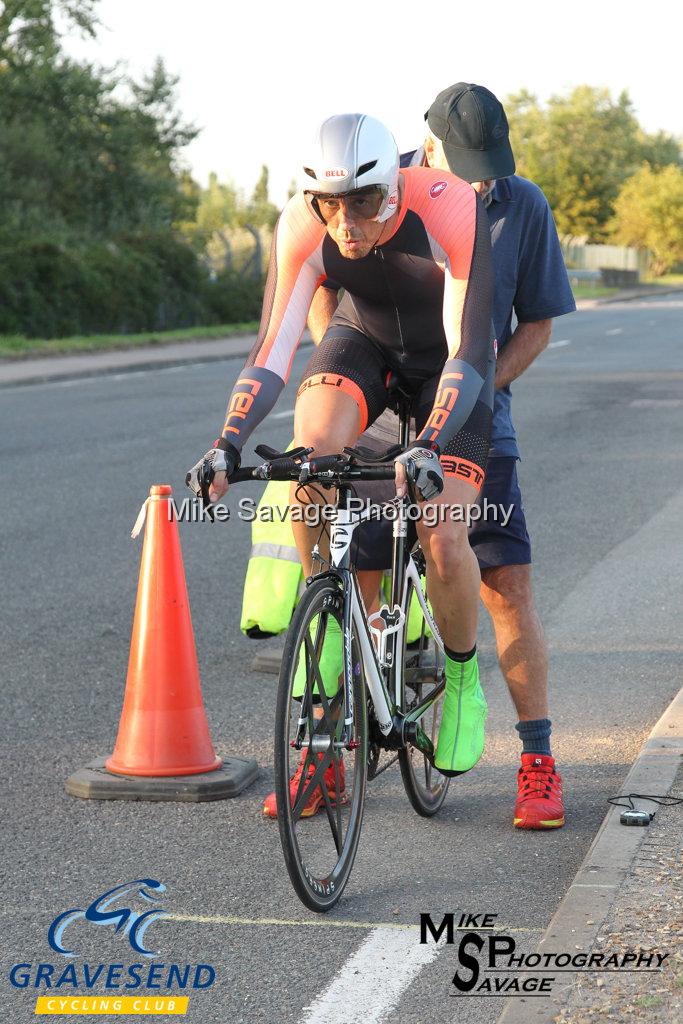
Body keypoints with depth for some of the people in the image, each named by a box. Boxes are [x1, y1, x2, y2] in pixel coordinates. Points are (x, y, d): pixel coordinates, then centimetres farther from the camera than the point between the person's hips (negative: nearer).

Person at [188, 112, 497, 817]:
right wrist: (227, 444, -44)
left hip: (446, 357, -2)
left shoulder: (451, 211, -36)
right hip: (363, 339, 3)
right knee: (308, 453, -30)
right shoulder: (303, 226, -27)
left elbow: (468, 351, -39)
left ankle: (462, 674, 12)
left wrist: (429, 448, -54)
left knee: (443, 541, -18)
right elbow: (273, 348, -29)